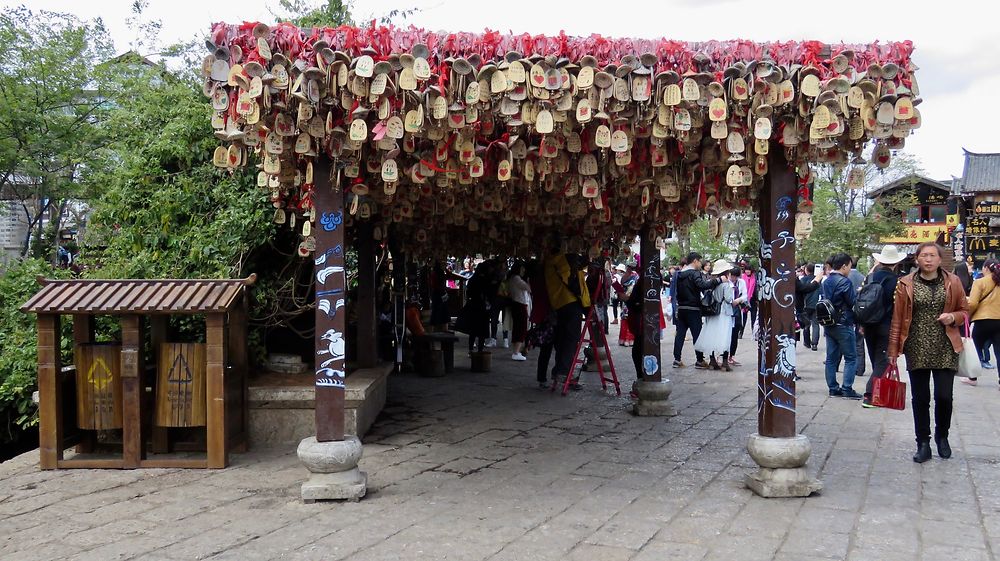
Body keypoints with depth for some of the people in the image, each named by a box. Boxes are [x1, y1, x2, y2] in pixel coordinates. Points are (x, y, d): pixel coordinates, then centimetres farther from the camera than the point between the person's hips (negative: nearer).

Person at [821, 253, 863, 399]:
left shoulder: (826, 282, 9)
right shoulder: (844, 282, -16)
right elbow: (853, 302, -13)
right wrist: (858, 292, 5)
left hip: (829, 325, 8)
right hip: (843, 325, -8)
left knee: (831, 358, 10)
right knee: (851, 357, 1)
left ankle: (833, 388, 12)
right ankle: (847, 389, -3)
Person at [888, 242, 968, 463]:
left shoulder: (952, 282, 4)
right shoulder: (906, 284, 2)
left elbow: (964, 311, 13)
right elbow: (897, 318, 2)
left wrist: (953, 317, -10)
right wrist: (893, 349, -1)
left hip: (945, 350, 0)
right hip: (917, 350, 0)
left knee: (944, 396, -3)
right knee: (920, 398, 3)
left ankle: (942, 436, 22)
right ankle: (923, 443, 14)